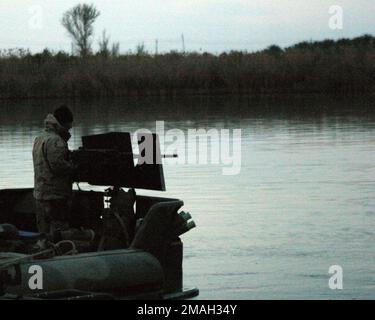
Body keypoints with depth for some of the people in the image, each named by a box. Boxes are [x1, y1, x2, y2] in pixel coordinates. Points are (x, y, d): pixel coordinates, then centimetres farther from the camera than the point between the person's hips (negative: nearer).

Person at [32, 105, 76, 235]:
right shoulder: (56, 141, -14)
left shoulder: (39, 140, 17)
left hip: (39, 194, 10)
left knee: (44, 233, 13)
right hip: (55, 195, -10)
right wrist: (74, 167, -9)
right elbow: (57, 165, -23)